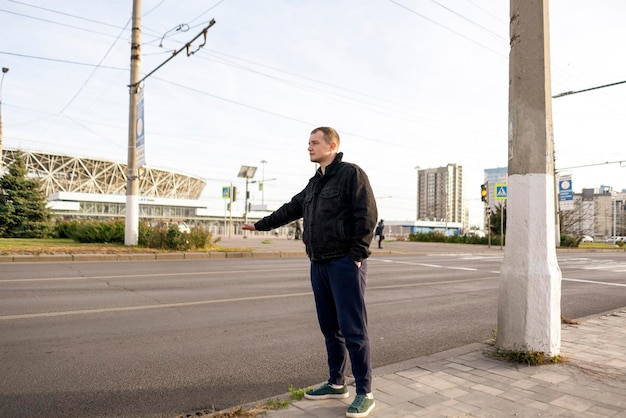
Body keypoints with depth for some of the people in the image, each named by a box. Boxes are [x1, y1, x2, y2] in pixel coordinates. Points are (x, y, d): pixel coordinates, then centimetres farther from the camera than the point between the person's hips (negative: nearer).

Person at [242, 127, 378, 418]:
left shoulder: (352, 173, -8)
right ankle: (336, 384, 27)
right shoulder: (314, 182, 17)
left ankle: (364, 393, 9)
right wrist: (260, 225, 31)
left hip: (345, 264, -8)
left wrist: (356, 256, -17)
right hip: (319, 265, 8)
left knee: (353, 329, -3)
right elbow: (291, 209, 26)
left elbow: (367, 215, -15)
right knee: (330, 328, 14)